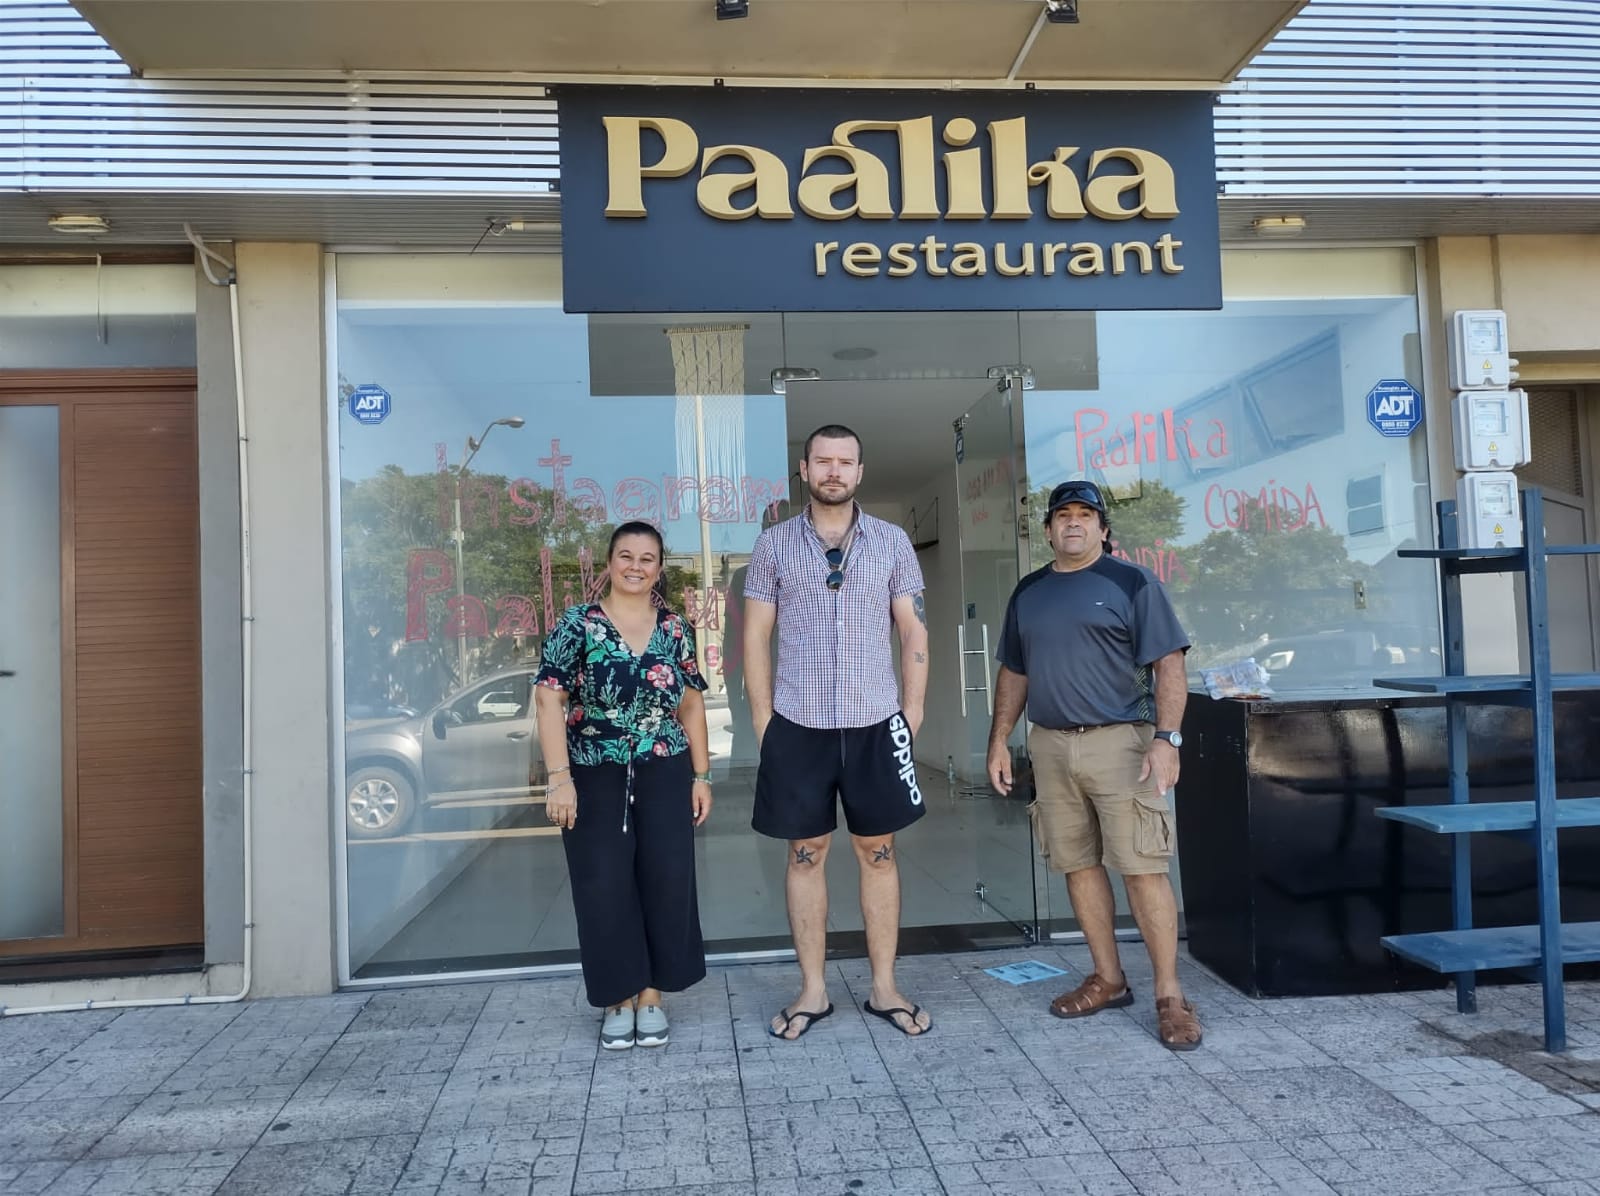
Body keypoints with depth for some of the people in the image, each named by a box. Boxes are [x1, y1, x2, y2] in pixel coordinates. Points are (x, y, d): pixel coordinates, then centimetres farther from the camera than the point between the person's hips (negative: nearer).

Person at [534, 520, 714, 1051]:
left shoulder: (676, 629, 5)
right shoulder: (576, 625, -4)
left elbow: (691, 705, 10)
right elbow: (549, 700, -9)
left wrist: (701, 775, 6)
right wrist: (559, 777, -16)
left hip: (664, 777, 3)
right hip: (595, 779, -2)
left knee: (667, 883, 2)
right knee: (604, 887, 2)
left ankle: (652, 996, 20)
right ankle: (619, 998, 20)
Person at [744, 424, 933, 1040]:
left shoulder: (892, 541, 5)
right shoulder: (773, 544, 3)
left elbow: (913, 631, 6)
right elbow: (755, 636, 3)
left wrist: (912, 712, 1)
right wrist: (764, 722, -1)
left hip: (875, 723, 1)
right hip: (799, 725, 0)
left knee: (879, 852, 7)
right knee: (806, 853, 7)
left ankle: (884, 988, 20)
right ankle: (813, 990, 20)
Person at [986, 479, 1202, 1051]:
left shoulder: (1132, 583, -1)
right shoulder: (1028, 592, 14)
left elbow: (1169, 665, -5)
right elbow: (1014, 673, 19)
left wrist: (1166, 738, -15)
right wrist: (999, 740, 13)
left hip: (1119, 741, -5)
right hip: (1050, 746, 5)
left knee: (1143, 868, -5)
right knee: (1078, 865, 9)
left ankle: (1170, 996, 5)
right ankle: (1108, 978, 23)